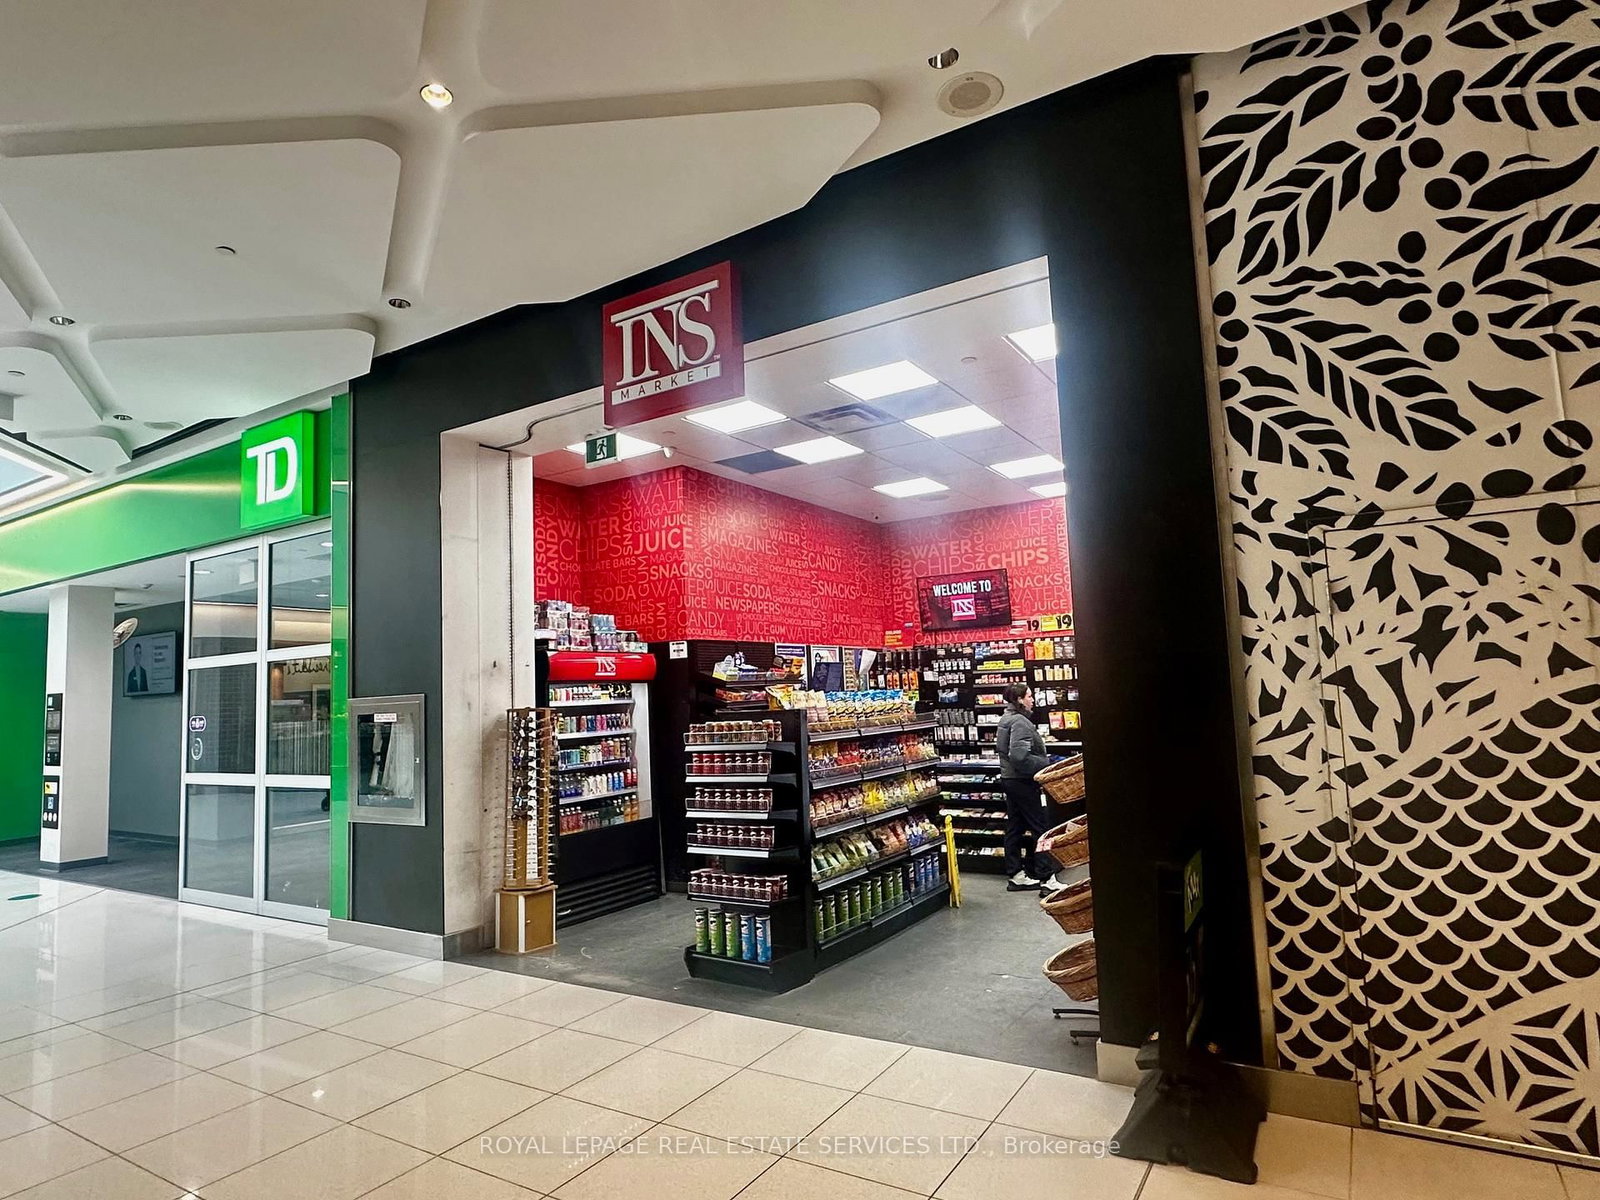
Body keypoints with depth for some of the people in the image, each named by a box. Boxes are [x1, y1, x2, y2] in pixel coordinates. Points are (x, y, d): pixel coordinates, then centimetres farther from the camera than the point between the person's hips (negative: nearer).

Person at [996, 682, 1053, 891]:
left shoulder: (1006, 719, 12)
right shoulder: (1020, 722, -20)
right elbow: (1020, 756, -29)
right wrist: (1047, 763, -18)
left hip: (1009, 779, 10)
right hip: (1023, 782, -10)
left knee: (1014, 827, 12)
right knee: (1040, 827, -1)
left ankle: (1014, 874, 17)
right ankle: (1043, 875, 3)